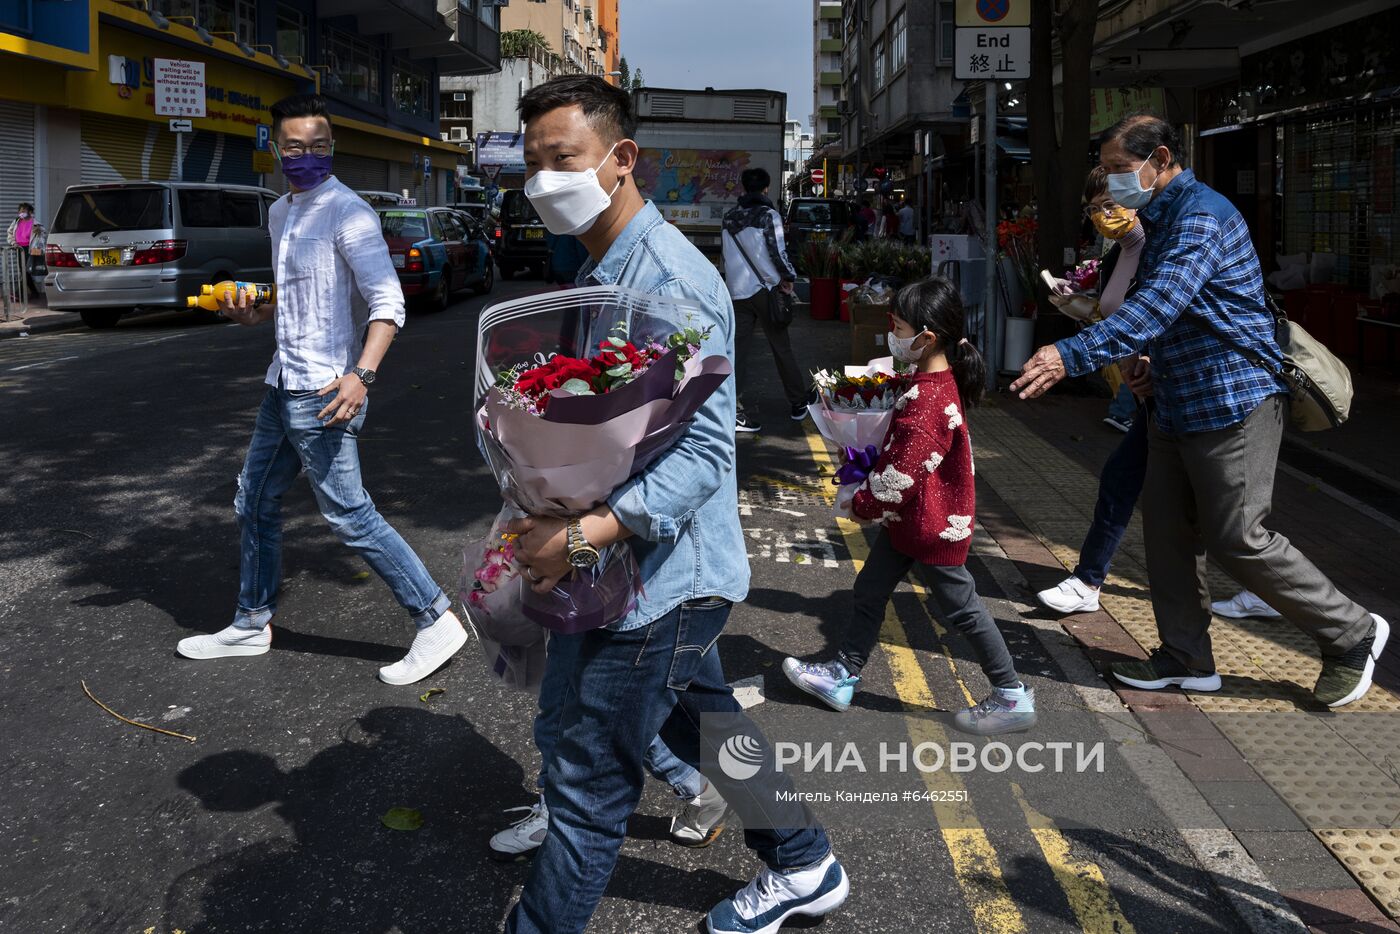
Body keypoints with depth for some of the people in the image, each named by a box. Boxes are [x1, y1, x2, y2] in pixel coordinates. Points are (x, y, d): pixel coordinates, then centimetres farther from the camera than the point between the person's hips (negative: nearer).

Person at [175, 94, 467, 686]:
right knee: (254, 503, 17)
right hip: (283, 386, 9)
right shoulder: (279, 214, 15)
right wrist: (254, 314, 9)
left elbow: (387, 301, -21)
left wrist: (362, 374, -33)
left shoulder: (347, 212, -12)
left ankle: (436, 621, 0)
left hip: (324, 393, -9)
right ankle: (252, 625, 32)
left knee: (349, 515, -8)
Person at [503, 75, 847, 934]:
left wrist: (583, 536, -33)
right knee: (703, 721, 26)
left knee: (588, 786, 1)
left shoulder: (668, 281, -22)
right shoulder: (606, 268, 9)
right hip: (670, 570, 10)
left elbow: (705, 451, -26)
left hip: (664, 574, -10)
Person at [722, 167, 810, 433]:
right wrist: (789, 278, 2)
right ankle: (799, 403, 21)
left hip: (736, 292, 3)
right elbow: (777, 251, -11)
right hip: (765, 290, -3)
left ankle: (746, 416, -1)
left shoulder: (729, 218, 9)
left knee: (738, 354, 2)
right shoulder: (768, 214, -7)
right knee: (782, 348, 10)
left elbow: (729, 255, 13)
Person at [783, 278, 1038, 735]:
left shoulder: (929, 400, -29)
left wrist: (860, 501, -12)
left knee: (960, 607, 4)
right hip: (908, 519, 10)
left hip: (934, 525, -10)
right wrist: (864, 484, 10)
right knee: (869, 591, 16)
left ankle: (1012, 698, 18)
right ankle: (842, 674, 29)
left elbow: (901, 474, -28)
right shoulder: (937, 381, 3)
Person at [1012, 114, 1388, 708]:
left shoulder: (1201, 214, -18)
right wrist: (1149, 361, 10)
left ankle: (1352, 635, 14)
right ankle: (1186, 659, 20)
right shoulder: (1161, 219, 15)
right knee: (1167, 531, 9)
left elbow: (1158, 306, -32)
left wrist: (1070, 355, -40)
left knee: (1238, 541, -4)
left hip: (1233, 402, -10)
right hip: (1176, 406, 10)